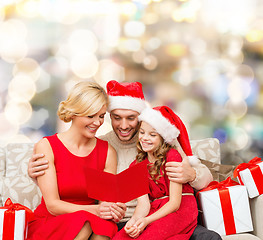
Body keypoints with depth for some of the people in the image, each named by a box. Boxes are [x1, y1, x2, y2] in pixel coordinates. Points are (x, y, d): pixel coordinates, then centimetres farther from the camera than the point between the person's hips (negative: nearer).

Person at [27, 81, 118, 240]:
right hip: (48, 224, -2)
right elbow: (53, 205, -12)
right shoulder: (46, 146, -6)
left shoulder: (108, 152, 3)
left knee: (104, 226, -33)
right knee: (84, 224, -34)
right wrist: (96, 210, -28)